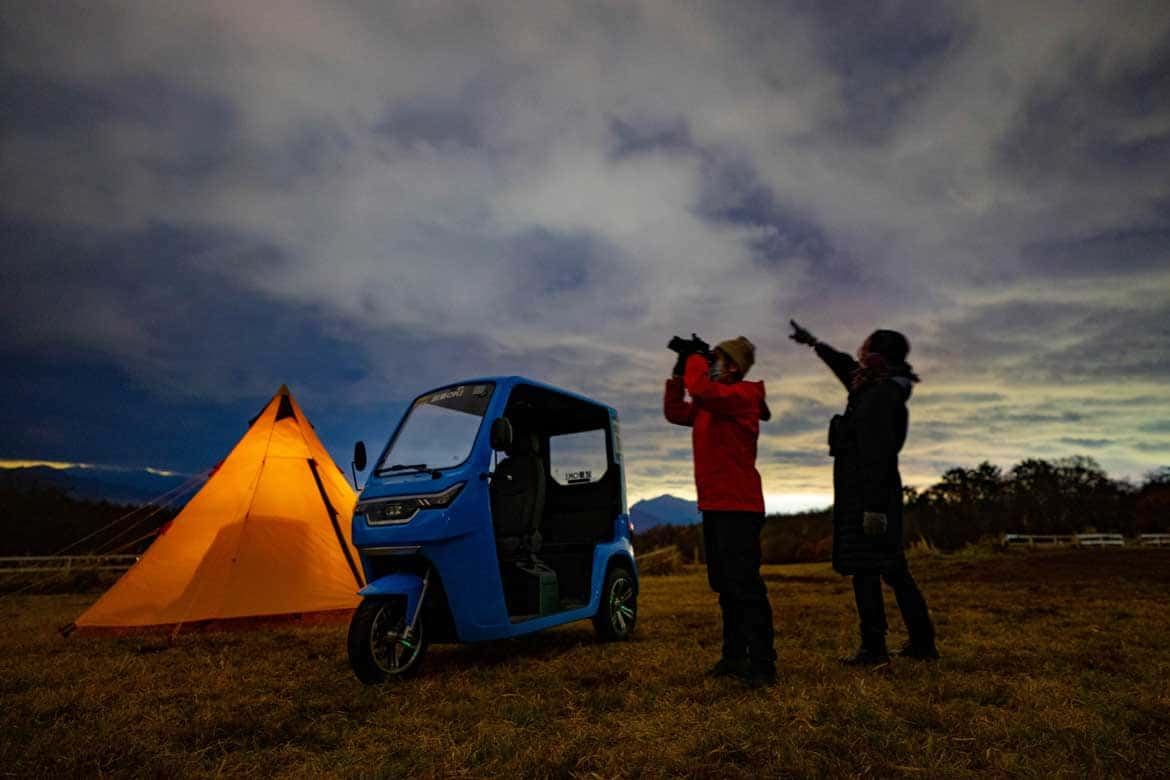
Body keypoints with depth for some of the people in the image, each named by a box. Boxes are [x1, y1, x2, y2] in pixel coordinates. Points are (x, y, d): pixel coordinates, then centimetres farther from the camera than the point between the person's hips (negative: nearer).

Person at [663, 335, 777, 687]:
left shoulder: (742, 395, -10)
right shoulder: (709, 403, 17)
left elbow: (702, 390, -28)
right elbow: (674, 412, 22)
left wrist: (695, 359, -10)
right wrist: (678, 372, 12)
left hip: (738, 508, -10)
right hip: (714, 506, 10)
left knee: (745, 586, -9)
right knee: (724, 586, 15)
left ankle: (762, 664, -4)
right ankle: (734, 656, 25)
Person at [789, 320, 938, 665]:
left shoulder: (879, 396, -15)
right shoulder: (883, 390, 15)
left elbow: (877, 454, -21)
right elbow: (846, 367, 33)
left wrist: (872, 506, -23)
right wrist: (814, 343, 44)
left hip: (866, 496, -10)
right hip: (878, 496, 10)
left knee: (864, 570, -4)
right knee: (894, 570, 14)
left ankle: (874, 647, 2)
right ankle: (922, 642, 21)